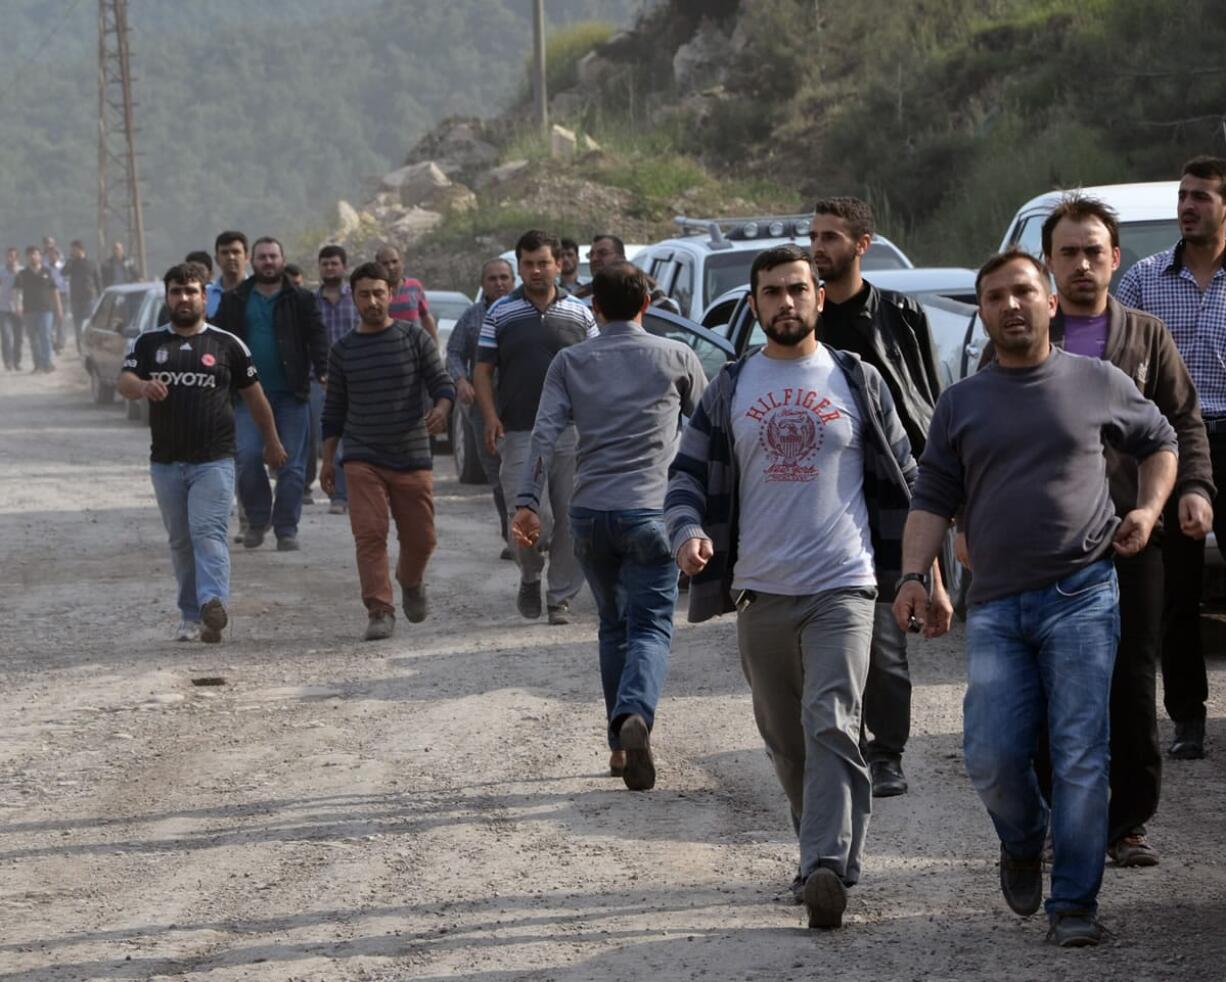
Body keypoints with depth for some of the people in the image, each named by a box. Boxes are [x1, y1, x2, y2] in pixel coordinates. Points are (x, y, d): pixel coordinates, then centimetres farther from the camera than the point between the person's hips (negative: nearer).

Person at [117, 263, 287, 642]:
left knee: (208, 533, -19)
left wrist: (272, 442, 17)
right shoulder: (147, 344, 9)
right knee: (181, 541, 9)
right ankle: (191, 617, 17)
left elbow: (254, 395, 13)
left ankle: (213, 605, -32)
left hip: (214, 461, -3)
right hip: (166, 463, 3)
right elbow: (123, 382, -7)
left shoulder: (227, 345, 5)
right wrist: (143, 386, -30)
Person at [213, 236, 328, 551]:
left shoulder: (301, 300, 5)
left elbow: (316, 338, -2)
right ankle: (257, 519, 10)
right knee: (247, 457, -9)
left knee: (292, 465, 0)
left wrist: (323, 371, -18)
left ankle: (286, 528, 8)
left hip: (291, 394, -1)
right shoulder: (234, 301, 9)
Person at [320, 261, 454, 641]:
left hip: (412, 456, 0)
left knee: (420, 537, 7)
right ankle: (380, 612, -11)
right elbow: (334, 410, 13)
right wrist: (328, 460, 9)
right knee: (369, 534, -13)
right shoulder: (343, 350, 7)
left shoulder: (414, 338, 2)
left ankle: (411, 583, 38)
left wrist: (441, 409, -21)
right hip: (362, 459, 0)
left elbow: (442, 382, 1)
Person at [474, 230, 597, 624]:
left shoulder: (579, 314, 8)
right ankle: (530, 578, 16)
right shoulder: (501, 313, 5)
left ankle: (562, 596, 13)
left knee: (571, 519, 2)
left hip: (571, 433, 2)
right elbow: (482, 370, 5)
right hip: (520, 433, -2)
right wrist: (491, 417, -9)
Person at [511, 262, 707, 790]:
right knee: (650, 627, -5)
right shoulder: (676, 358, 6)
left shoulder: (570, 362, 8)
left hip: (589, 513, 3)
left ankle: (619, 744, 19)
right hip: (650, 510, -3)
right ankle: (635, 715, -33)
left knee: (613, 626, 19)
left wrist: (527, 502, -5)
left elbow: (545, 432, -3)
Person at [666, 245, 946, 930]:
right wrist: (689, 532, -13)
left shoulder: (857, 381, 6)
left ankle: (827, 868, -26)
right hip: (760, 592, 3)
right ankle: (837, 854, 24)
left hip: (843, 588, -3)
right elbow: (689, 475, 9)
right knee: (787, 741, 10)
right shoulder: (730, 389, 9)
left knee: (831, 725, -18)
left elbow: (904, 482, 10)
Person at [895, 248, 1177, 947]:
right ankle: (1023, 843, 27)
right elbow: (934, 499, 12)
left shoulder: (1099, 383, 8)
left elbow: (1161, 442, 22)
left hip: (1082, 595, -2)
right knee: (992, 757, -5)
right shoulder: (961, 404, 13)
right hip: (996, 606, 2)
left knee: (1081, 756, -6)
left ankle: (1075, 903, 1)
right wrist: (914, 576, -2)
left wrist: (1147, 509, 6)